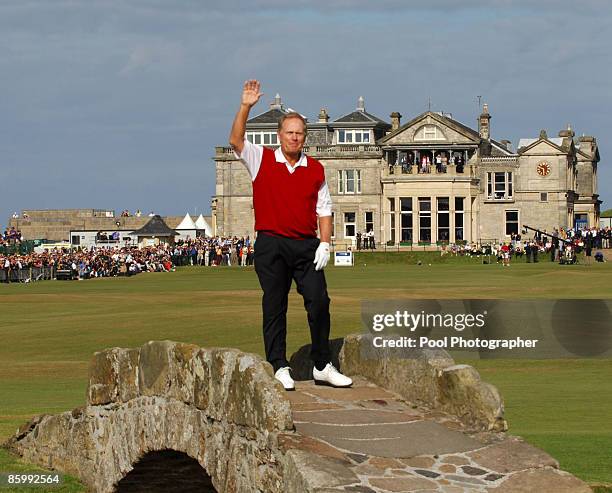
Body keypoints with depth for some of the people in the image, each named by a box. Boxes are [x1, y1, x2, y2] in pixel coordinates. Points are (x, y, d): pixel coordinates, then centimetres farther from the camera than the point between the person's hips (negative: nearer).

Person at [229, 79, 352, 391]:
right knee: (274, 307, 1)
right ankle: (279, 368, 7)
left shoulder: (315, 169, 10)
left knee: (319, 302, -3)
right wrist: (245, 107, -18)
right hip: (271, 245, -2)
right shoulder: (262, 160, 5)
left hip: (307, 246, 2)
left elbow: (324, 210, 11)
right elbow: (236, 141, -9)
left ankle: (323, 366, 7)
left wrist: (325, 244, 0)